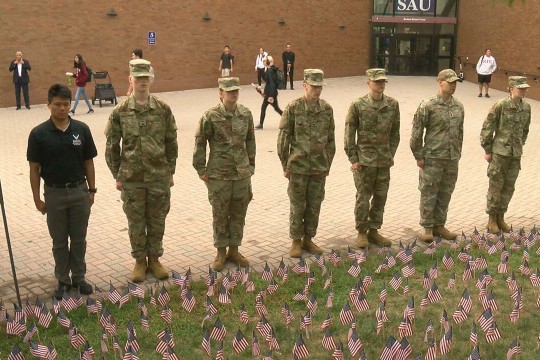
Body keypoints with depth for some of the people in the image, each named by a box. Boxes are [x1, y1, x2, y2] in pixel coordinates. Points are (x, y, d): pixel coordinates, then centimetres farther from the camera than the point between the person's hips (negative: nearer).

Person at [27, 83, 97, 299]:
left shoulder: (81, 129, -4)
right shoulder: (39, 134, -8)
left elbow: (88, 162, 3)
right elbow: (34, 168, -3)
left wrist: (92, 190, 2)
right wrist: (37, 198, -4)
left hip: (79, 192, 1)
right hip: (54, 194, -1)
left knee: (79, 239, 12)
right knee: (59, 241, 12)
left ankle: (79, 277, 26)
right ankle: (63, 280, 25)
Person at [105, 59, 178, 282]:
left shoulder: (163, 109, -2)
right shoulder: (120, 112, -4)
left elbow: (171, 143, 4)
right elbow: (112, 146, 2)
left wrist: (170, 172, 5)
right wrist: (117, 176, 2)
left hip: (159, 177, 1)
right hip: (131, 179, 0)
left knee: (157, 221, 11)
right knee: (136, 222, 10)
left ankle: (154, 259, 27)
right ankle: (140, 261, 26)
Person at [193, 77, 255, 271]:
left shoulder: (246, 114, 2)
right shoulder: (211, 116, -10)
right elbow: (200, 143, -3)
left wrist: (251, 164, 13)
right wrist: (201, 170, -3)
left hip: (242, 174, 4)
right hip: (218, 175, -4)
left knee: (239, 214, 11)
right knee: (220, 215, 7)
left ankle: (234, 250, 26)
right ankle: (221, 253, 22)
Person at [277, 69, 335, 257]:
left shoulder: (327, 109, 2)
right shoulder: (293, 108, -9)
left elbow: (331, 139, 10)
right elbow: (283, 139, -5)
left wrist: (328, 164, 10)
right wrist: (285, 166, -4)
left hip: (319, 168, 4)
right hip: (298, 167, -3)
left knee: (314, 206, 11)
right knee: (297, 206, 6)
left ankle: (308, 239, 26)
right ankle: (296, 241, 20)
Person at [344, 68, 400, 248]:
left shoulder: (393, 104, 3)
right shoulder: (357, 105, -7)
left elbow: (395, 132, 11)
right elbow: (349, 134, -5)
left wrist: (391, 154, 7)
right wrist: (353, 159, -7)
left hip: (384, 160, 4)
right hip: (364, 160, -4)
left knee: (380, 197, 11)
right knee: (363, 198, 2)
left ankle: (373, 231, 25)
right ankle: (361, 232, 17)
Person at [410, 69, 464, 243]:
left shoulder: (459, 107, 8)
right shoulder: (427, 106, -10)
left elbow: (460, 132, 17)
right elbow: (416, 133, -9)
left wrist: (458, 154, 15)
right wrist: (419, 156, -10)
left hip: (452, 159, 6)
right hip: (432, 158, -6)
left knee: (445, 194, 13)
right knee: (428, 194, 3)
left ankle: (439, 225, 26)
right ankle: (427, 228, 15)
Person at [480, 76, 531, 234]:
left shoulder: (526, 108, 4)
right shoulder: (500, 106, -12)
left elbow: (525, 130, 17)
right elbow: (487, 128, -9)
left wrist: (520, 147, 15)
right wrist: (487, 150, -7)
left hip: (515, 155, 5)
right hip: (499, 152, -5)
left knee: (509, 186, 10)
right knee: (496, 185, 3)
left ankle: (501, 217, 24)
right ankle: (492, 219, 16)